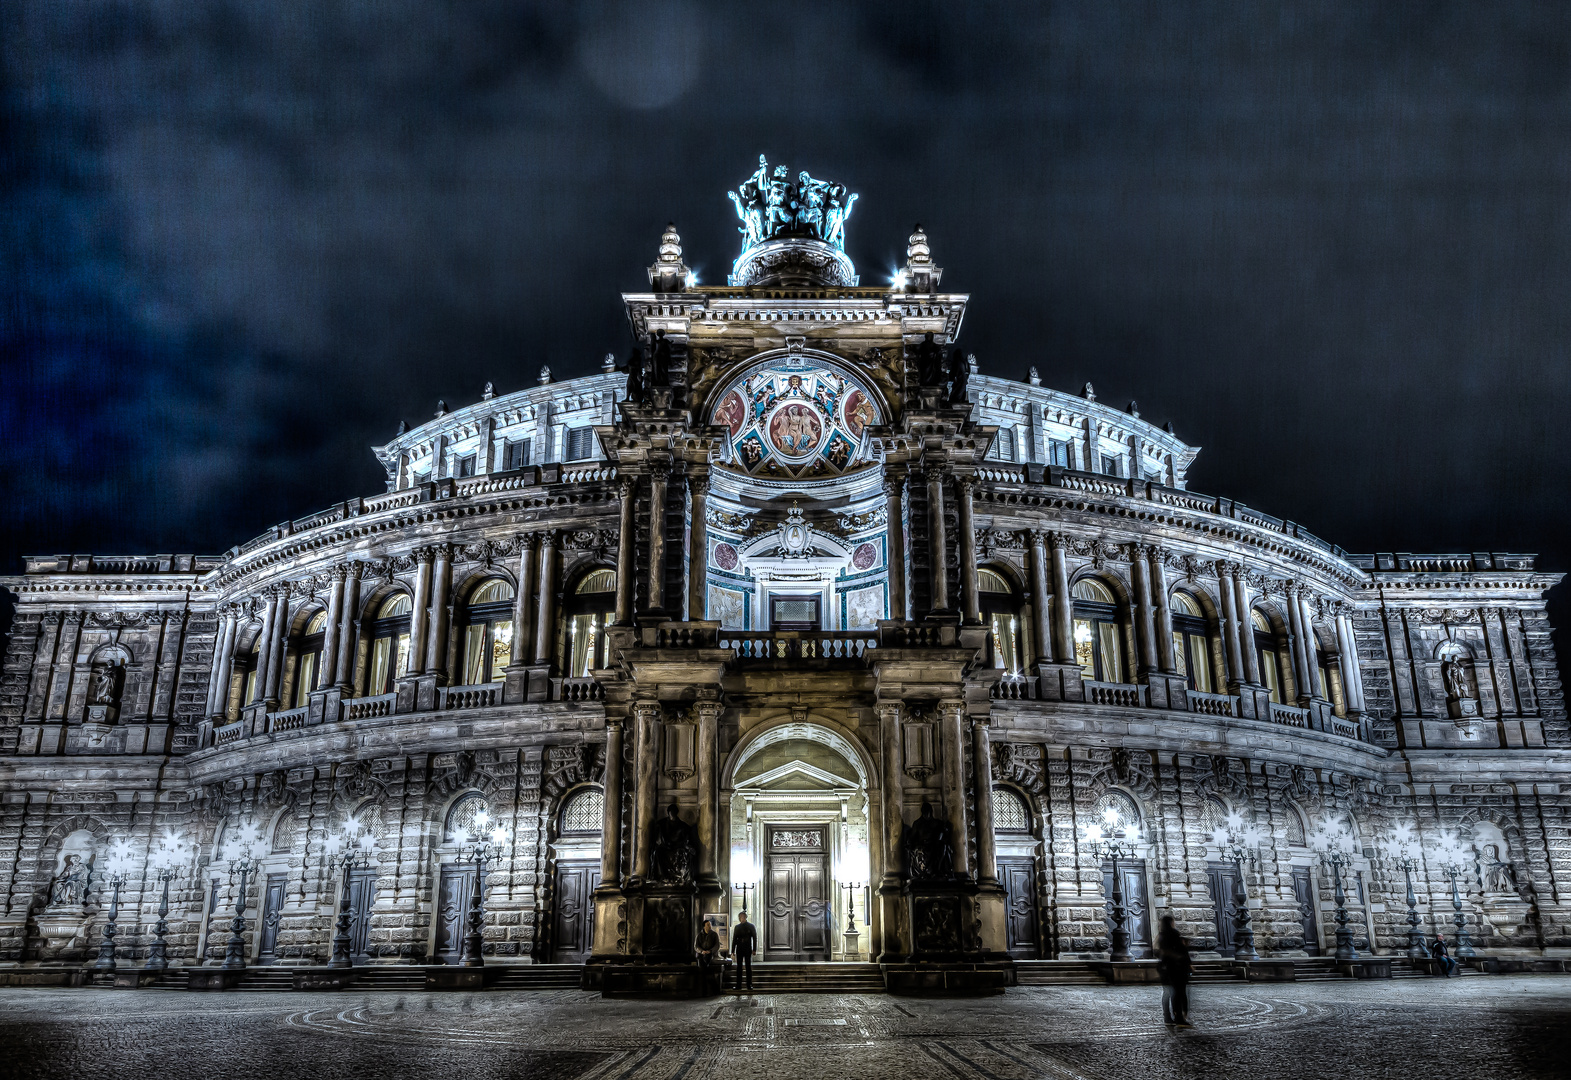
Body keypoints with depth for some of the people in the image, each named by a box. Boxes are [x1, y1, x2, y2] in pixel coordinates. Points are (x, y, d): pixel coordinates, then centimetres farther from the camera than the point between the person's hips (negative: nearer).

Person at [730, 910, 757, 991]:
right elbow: (734, 939, 11)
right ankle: (738, 985, 4)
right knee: (739, 967, 2)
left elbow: (754, 938, 0)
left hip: (748, 949, -3)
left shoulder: (751, 926, 1)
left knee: (748, 967, -1)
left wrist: (754, 950, -7)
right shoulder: (737, 927, 9)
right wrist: (733, 950, 6)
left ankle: (749, 985, 2)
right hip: (739, 949, 3)